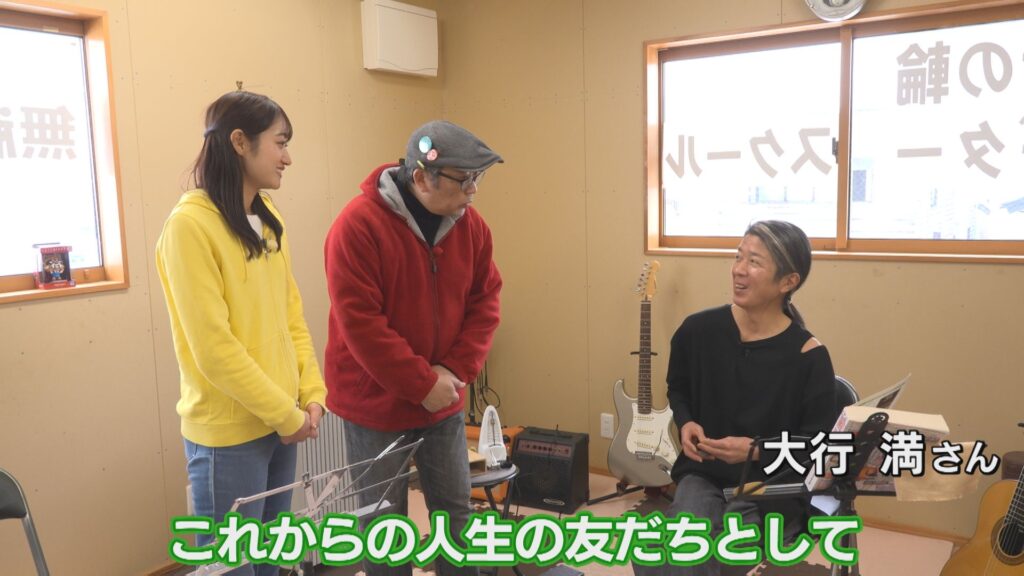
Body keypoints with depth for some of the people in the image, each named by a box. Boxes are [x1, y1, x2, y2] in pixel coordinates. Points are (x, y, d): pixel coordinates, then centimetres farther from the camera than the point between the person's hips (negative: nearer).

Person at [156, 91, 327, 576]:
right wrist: (287, 413, -13)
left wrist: (311, 394, 1)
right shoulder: (189, 224, -17)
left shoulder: (268, 220, 6)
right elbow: (213, 347, -19)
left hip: (281, 421, 7)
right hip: (228, 432, -7)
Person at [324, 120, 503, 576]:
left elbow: (485, 302, 3)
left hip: (444, 400, 5)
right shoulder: (358, 225, -20)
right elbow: (359, 322, -22)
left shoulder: (470, 225, -2)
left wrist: (456, 370, -10)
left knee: (455, 509, 15)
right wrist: (422, 384, -19)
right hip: (376, 402, -4)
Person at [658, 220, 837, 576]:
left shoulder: (808, 355, -14)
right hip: (704, 474, 2)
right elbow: (678, 389, 14)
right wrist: (685, 423, -6)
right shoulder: (698, 330, -6)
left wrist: (757, 449, -21)